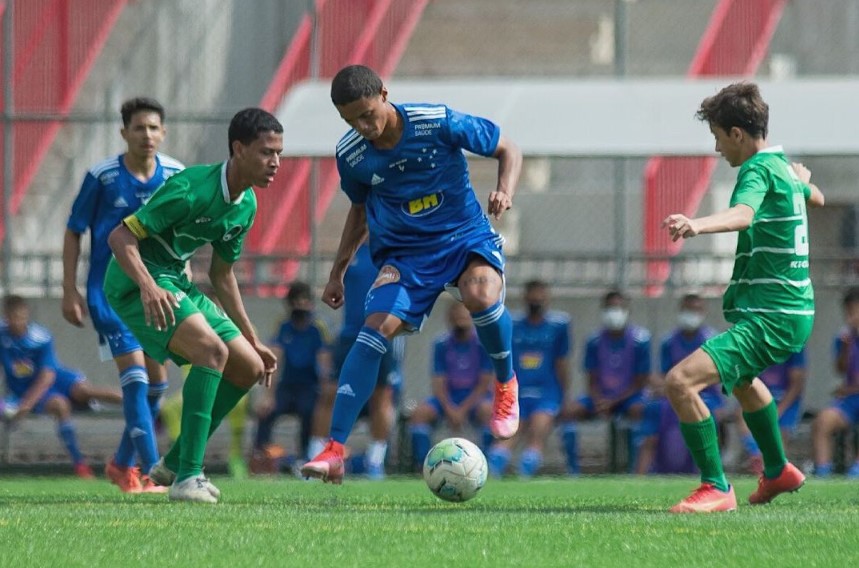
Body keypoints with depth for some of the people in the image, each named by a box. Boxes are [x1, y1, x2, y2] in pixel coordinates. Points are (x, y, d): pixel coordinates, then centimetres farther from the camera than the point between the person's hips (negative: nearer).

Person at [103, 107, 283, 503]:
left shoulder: (247, 205, 6)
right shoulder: (193, 189, -23)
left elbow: (222, 274, 20)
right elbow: (119, 237, -24)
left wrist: (251, 339, 21)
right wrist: (148, 286, -40)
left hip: (176, 281, 10)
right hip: (137, 282, -10)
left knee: (249, 367, 6)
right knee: (212, 349, -28)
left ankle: (173, 464, 16)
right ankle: (187, 477, -27)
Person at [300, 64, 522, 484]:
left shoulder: (438, 123, -16)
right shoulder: (351, 155, -5)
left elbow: (507, 151, -4)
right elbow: (360, 210, 16)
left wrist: (505, 190, -24)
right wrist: (337, 273, 16)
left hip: (466, 237, -2)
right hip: (404, 253, 2)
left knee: (480, 295, -35)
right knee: (377, 326, -22)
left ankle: (506, 386, -3)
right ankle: (335, 450, -24)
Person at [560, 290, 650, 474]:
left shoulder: (639, 340, -10)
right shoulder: (595, 341, -2)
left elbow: (640, 382, -8)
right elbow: (592, 381, 2)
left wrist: (613, 402, -16)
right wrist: (598, 403, -18)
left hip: (628, 396, -3)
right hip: (601, 396, 3)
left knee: (639, 409, -37)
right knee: (569, 410, -21)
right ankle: (572, 471, -20)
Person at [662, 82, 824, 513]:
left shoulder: (758, 170, -16)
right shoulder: (783, 166, 13)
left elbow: (743, 213, -39)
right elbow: (815, 198, 37)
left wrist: (697, 225, -58)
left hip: (770, 318, -11)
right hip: (795, 310, 11)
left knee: (681, 381, -23)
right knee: (740, 376, 41)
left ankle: (716, 489, -18)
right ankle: (778, 471, 56)